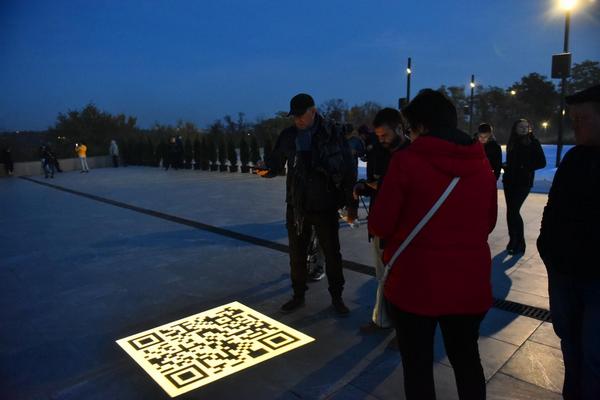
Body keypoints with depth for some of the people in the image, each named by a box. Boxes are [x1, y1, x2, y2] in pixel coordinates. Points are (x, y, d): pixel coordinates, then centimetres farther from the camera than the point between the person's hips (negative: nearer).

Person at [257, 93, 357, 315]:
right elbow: (276, 161, 5)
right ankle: (298, 295, 32)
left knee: (332, 254, 10)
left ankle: (336, 297, 29)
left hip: (325, 206, -3)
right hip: (296, 206, 3)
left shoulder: (333, 134, -8)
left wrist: (351, 204, -4)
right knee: (297, 254, 13)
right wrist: (266, 168, -20)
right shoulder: (288, 135, 1)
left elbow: (348, 171, -5)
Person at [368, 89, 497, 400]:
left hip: (415, 282, -4)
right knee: (467, 359, 23)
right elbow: (488, 224, 12)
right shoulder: (481, 163, 1)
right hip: (470, 284, 5)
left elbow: (379, 226, -11)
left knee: (418, 365, 13)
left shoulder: (406, 160, -15)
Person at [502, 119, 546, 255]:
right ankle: (514, 241, 18)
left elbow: (542, 162, -5)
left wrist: (526, 168, -15)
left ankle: (519, 243, -2)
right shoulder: (512, 143, 9)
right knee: (511, 211, 6)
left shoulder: (533, 143, -4)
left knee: (514, 210, -13)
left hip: (524, 182, -5)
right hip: (510, 181, 5)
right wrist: (507, 167, -1)